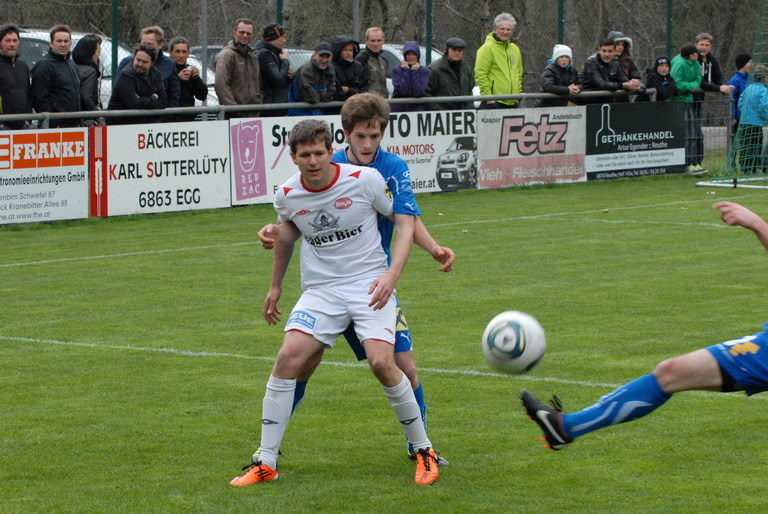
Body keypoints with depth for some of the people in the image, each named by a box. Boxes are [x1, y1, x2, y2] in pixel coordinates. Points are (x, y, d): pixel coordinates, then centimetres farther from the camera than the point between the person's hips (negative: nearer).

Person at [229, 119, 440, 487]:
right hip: (320, 289, 3)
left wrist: (392, 274, -10)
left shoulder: (365, 180, -10)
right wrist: (276, 233, 8)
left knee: (381, 362, -21)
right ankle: (265, 463, -8)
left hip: (369, 284, -3)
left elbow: (404, 221, 0)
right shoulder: (287, 196, 0)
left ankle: (423, 451, 0)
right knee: (288, 356, -17)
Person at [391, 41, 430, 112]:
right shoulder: (396, 70, 1)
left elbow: (419, 93, -11)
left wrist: (415, 72, -10)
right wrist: (406, 71, -10)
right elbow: (402, 90, -13)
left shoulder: (424, 71, 1)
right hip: (399, 109, 0)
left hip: (417, 109, 0)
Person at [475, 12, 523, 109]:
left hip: (513, 102, 7)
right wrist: (487, 96, -15)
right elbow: (480, 74, -11)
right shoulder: (487, 48, -6)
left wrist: (518, 94, 18)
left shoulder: (515, 49, 17)